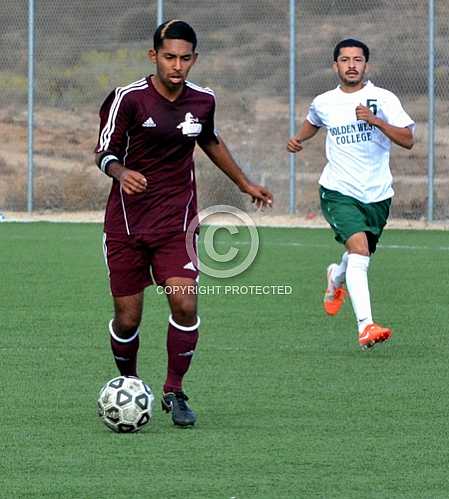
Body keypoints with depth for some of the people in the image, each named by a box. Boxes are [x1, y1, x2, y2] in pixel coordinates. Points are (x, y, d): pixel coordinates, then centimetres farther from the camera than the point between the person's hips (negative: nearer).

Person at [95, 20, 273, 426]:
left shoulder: (202, 101, 2)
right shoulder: (129, 98, -10)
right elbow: (104, 152, -6)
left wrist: (245, 185, 32)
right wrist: (121, 172, -29)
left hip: (176, 221, 2)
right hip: (127, 222, -2)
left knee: (185, 303, -17)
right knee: (127, 318, 0)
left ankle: (174, 392, 0)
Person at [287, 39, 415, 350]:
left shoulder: (384, 99, -3)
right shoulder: (323, 103, 5)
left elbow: (408, 140, -13)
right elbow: (314, 122, 30)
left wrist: (375, 120, -25)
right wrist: (299, 139, 10)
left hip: (377, 195, 1)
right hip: (338, 192, -1)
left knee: (360, 257, 16)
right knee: (359, 248, -24)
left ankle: (336, 278, 55)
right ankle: (365, 327, -31)